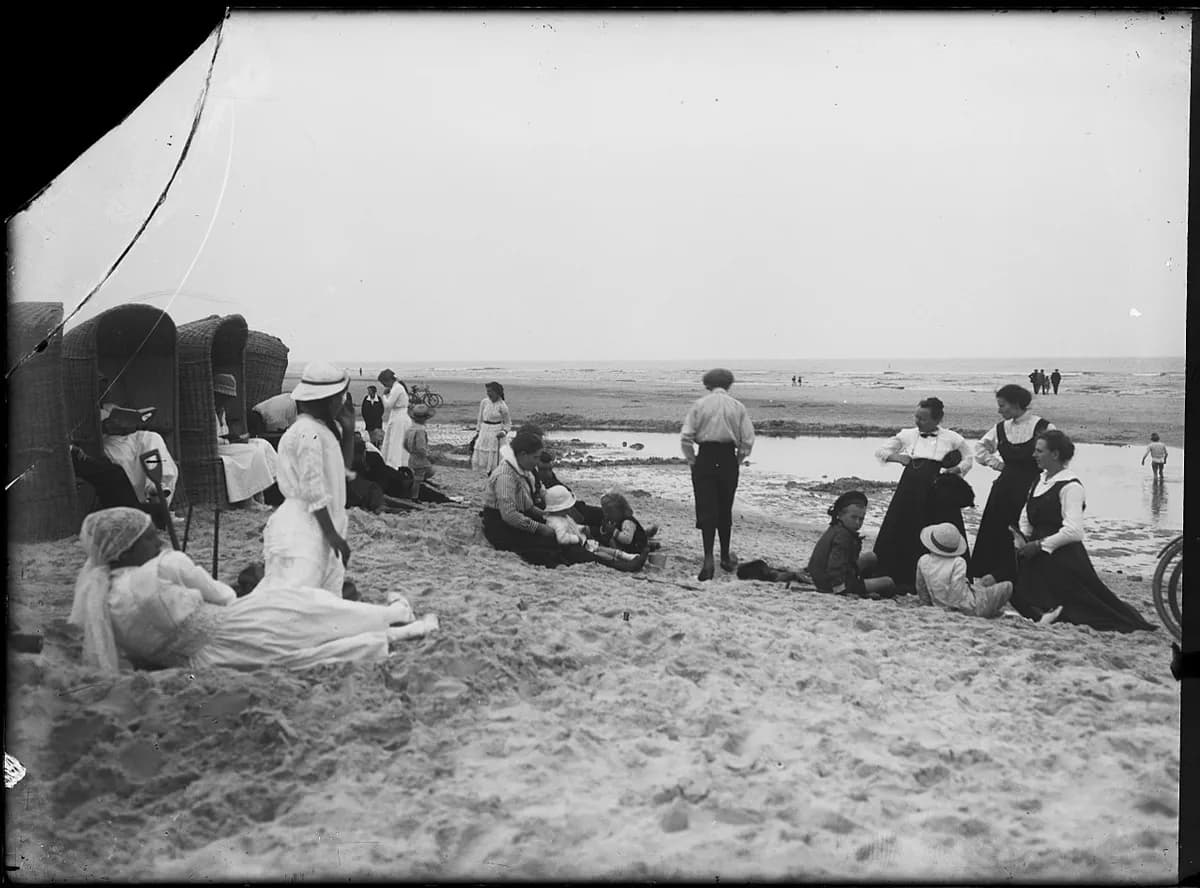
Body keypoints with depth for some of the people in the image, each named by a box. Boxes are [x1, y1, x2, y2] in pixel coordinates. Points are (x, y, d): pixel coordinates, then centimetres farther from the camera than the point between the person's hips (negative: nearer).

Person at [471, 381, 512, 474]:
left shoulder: (502, 406, -10)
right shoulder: (484, 402, 1)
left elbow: (508, 423, 0)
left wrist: (503, 432, -17)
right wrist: (477, 431, 13)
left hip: (496, 433, -5)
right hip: (484, 431, 5)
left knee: (494, 458, -2)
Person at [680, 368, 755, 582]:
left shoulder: (699, 405, -1)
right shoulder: (738, 407, 2)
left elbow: (685, 437, -6)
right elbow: (747, 440, -1)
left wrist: (692, 462, 3)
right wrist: (737, 461, 11)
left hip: (705, 459, -1)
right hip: (728, 460, 1)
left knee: (706, 510, -1)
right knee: (725, 510, 15)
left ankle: (708, 560, -12)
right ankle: (725, 557, 26)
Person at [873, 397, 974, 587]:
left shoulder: (952, 438, 4)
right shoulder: (907, 435, 9)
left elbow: (967, 459, 18)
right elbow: (880, 452, 15)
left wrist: (958, 469, -3)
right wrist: (896, 457, -5)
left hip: (939, 496, -2)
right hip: (910, 491, 2)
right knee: (903, 536, 1)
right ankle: (903, 581, 13)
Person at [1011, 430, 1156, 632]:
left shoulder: (1071, 486, -15)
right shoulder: (1040, 481, 12)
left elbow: (1074, 531, -23)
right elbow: (1026, 519, 20)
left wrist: (1039, 544, -20)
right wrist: (1022, 537, 1)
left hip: (1063, 557, -8)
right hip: (1039, 556, 8)